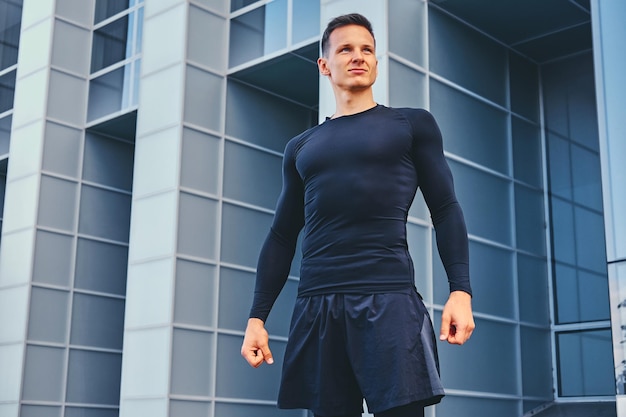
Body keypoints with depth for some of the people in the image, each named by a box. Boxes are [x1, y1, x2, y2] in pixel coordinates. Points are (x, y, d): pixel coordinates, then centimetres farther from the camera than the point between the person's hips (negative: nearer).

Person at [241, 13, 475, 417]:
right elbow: (282, 236, 19)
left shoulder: (412, 124, 12)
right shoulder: (301, 147, 20)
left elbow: (446, 209, 6)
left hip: (388, 297, -3)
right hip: (315, 305, 3)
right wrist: (257, 317, 11)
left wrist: (461, 291, -7)